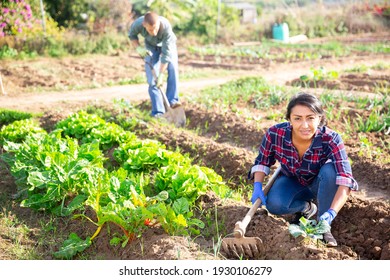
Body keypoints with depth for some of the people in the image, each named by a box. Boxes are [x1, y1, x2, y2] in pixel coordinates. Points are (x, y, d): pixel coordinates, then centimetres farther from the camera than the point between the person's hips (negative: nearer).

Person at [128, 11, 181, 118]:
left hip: (167, 44, -1)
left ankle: (172, 101, -21)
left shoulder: (166, 27, -41)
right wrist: (138, 48, -26)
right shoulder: (138, 24, -34)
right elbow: (132, 35, -8)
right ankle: (158, 113, -5)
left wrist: (161, 75, -35)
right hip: (151, 46, 1)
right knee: (152, 80, -9)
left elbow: (166, 53, -36)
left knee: (173, 68, -27)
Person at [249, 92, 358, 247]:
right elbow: (262, 162, -7)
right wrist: (257, 186, -25)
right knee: (274, 204, -30)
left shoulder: (330, 140, -33)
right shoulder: (275, 134, -27)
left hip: (319, 185, -1)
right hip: (292, 182, 2)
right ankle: (306, 207, 5)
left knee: (330, 170, -35)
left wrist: (331, 212, -56)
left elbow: (345, 180, -41)